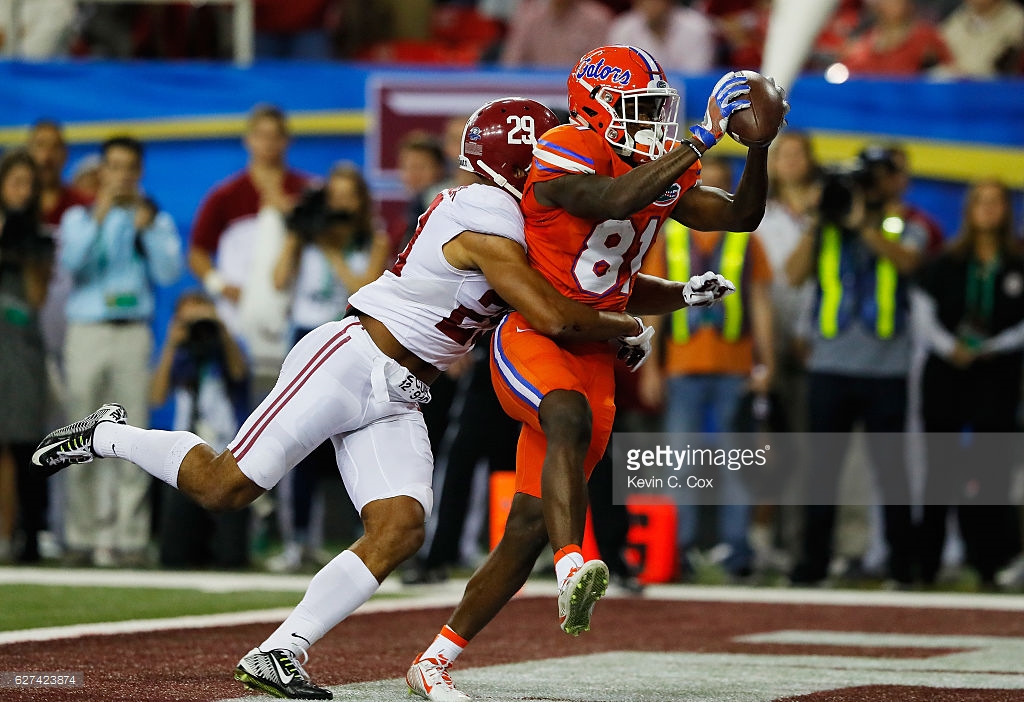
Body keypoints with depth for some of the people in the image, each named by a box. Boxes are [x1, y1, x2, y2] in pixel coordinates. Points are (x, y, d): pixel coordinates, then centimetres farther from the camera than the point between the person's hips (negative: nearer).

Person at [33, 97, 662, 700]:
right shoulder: (490, 228, -18)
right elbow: (553, 317, -24)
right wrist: (629, 330, -7)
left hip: (397, 400, 9)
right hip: (348, 363, -9)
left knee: (400, 531, -9)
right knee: (223, 487, -7)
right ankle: (107, 437, 18)